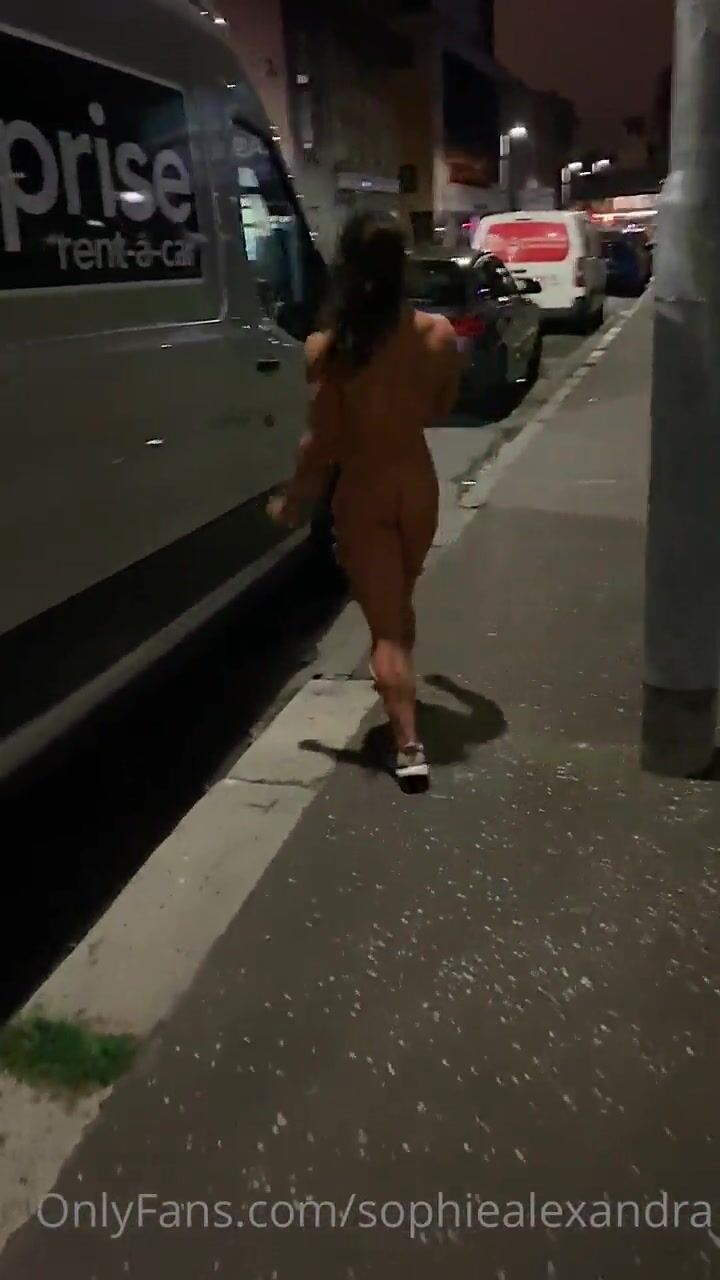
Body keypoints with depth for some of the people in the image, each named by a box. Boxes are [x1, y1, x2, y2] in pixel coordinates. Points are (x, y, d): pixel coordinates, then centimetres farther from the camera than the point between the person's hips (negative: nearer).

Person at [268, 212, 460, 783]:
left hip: (363, 491, -4)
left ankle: (409, 745, 0)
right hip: (417, 484, 4)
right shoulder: (438, 334, -6)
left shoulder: (328, 349, -17)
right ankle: (401, 688, 46)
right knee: (400, 605, 26)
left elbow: (323, 443, -15)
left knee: (384, 622, 4)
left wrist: (291, 502, -1)